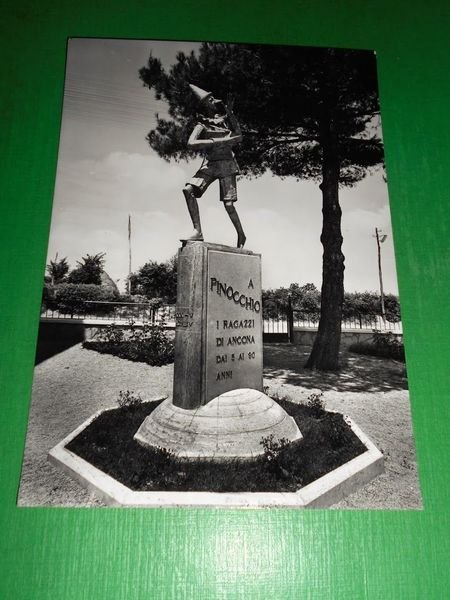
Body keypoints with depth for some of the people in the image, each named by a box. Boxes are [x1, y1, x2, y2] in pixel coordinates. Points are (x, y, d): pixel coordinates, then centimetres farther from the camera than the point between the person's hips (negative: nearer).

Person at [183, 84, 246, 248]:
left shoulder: (225, 118, 13)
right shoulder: (202, 125, 6)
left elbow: (238, 137, 1)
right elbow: (191, 143, -12)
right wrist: (214, 142, -17)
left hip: (226, 163, 0)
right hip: (209, 165, 1)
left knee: (228, 205, -5)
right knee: (188, 189, -22)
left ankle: (241, 236, 17)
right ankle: (198, 231, -21)